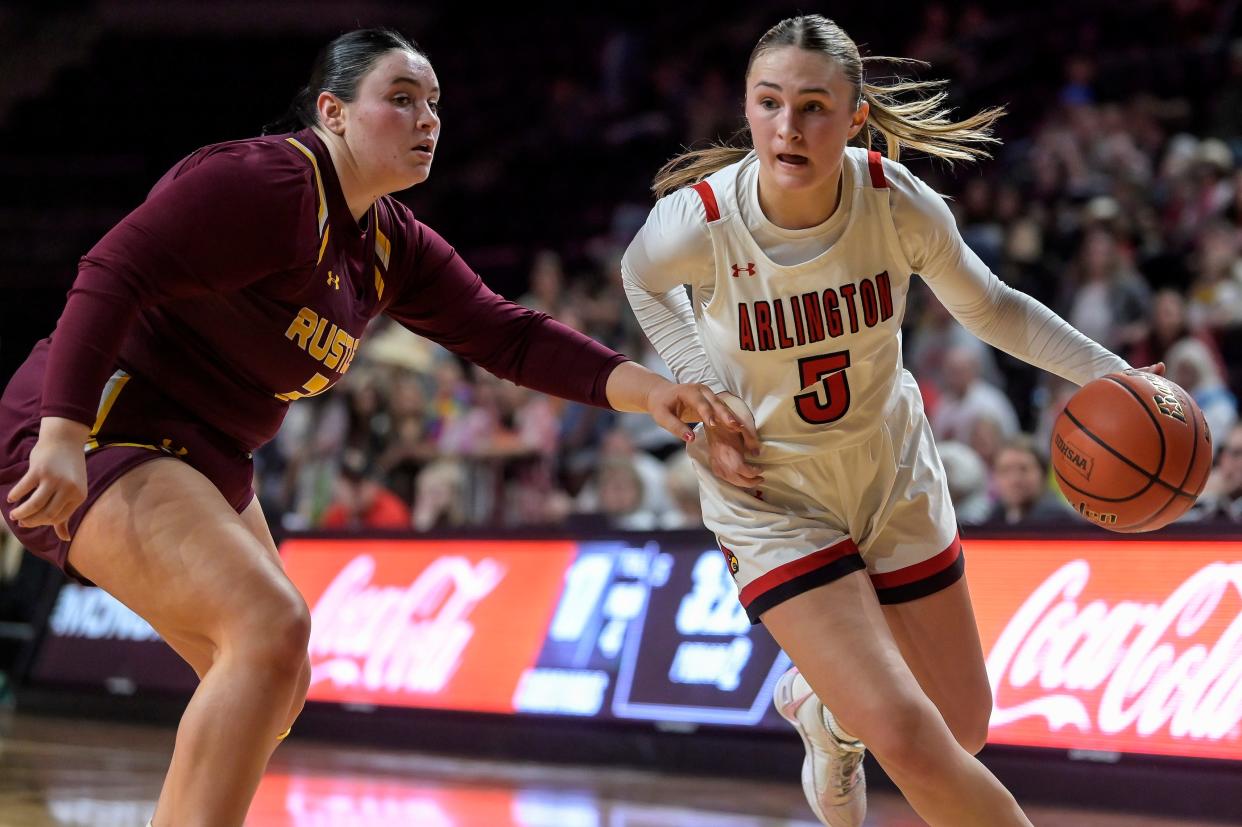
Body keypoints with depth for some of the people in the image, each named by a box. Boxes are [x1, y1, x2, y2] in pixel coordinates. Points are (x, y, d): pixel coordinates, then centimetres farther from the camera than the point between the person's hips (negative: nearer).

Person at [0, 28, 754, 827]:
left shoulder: (394, 244, 10)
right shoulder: (269, 182, -19)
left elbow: (507, 335, 7)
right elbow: (114, 273, -27)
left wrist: (646, 389, -7)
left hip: (201, 462, 11)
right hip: (105, 431, -11)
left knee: (275, 688, 15)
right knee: (270, 627, -27)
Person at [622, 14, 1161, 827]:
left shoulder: (900, 204, -20)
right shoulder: (697, 221, -24)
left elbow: (990, 307, -1)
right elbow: (642, 277, 1)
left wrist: (1113, 375, -14)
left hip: (894, 478, 3)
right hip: (773, 500, -3)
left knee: (963, 730, 14)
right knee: (907, 737, -19)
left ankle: (823, 706, 45)